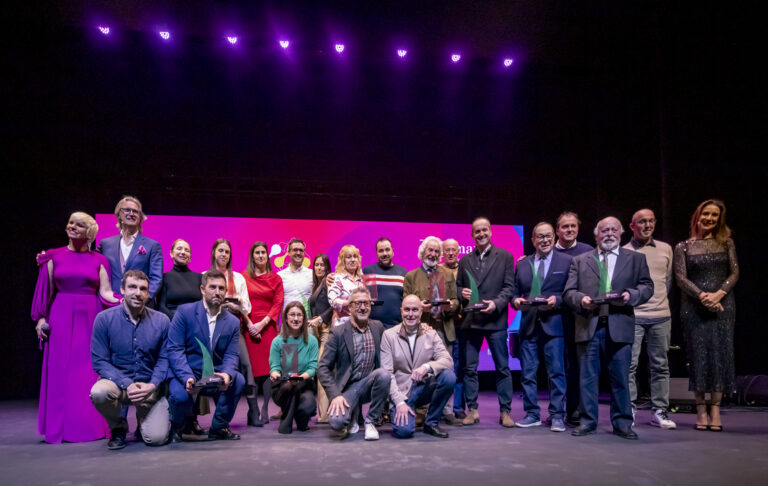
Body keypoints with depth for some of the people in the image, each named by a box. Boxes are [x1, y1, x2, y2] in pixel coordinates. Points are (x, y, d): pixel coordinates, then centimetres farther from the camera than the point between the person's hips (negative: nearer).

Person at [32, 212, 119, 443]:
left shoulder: (99, 260, 5)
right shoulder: (54, 257, 6)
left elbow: (105, 293, 0)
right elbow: (46, 292, 7)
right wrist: (40, 318, 0)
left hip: (90, 318, 0)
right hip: (61, 318, 0)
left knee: (90, 371, 2)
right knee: (61, 371, 2)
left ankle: (92, 424, 11)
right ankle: (61, 426, 10)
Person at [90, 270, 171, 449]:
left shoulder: (162, 321, -3)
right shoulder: (104, 319, -5)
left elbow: (165, 359, 0)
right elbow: (100, 361, -7)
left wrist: (152, 385, -16)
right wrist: (127, 384, -19)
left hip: (150, 388, 0)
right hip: (118, 382, 0)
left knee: (157, 438, -16)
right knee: (99, 392, -35)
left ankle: (144, 419, 24)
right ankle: (118, 427, 0)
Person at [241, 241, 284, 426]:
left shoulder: (276, 279, 11)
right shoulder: (243, 277, 8)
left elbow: (278, 304, 3)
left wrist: (262, 323, -8)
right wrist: (249, 324, -9)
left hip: (268, 327, 1)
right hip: (248, 327, -1)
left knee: (268, 367, -3)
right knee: (250, 368, -5)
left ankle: (265, 411, 2)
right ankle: (253, 412, -1)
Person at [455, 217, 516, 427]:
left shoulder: (505, 256, 5)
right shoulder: (465, 260, 14)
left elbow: (509, 286, 0)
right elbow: (458, 286, 16)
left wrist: (496, 303, -15)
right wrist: (462, 293, -7)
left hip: (495, 319, -3)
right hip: (470, 321, 3)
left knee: (502, 368, 1)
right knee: (469, 368, 6)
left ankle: (505, 411, 10)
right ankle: (472, 410, 15)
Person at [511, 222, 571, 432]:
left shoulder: (566, 261, 3)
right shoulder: (522, 264, 13)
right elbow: (515, 292, 14)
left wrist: (557, 300, -17)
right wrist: (516, 301, -7)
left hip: (553, 324, -3)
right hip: (528, 325, 3)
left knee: (556, 372, -2)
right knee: (528, 373, 6)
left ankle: (557, 415, 7)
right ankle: (532, 414, 17)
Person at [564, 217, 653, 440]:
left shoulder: (636, 258, 14)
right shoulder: (580, 261, 14)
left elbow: (647, 286, 7)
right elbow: (568, 292, 8)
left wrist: (631, 295, -11)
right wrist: (581, 299, -12)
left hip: (619, 327, 0)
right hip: (589, 326, 1)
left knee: (620, 378, 4)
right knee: (587, 377, 4)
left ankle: (622, 423, 15)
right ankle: (588, 421, 13)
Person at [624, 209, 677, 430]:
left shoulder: (665, 249, 11)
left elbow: (669, 279, 19)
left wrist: (659, 301, 16)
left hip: (661, 316, 3)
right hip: (632, 316, -3)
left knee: (660, 365, 6)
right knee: (630, 364, -3)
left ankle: (659, 412, 14)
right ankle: (629, 411, 5)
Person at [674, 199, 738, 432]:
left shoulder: (726, 243, 9)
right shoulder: (683, 247, 5)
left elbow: (734, 272, 3)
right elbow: (681, 278, -1)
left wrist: (718, 294, -12)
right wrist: (702, 295, -15)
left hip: (722, 306, 1)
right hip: (694, 308, -1)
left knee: (721, 354, -1)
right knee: (698, 354, -1)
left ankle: (715, 409, 5)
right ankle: (701, 410, 6)